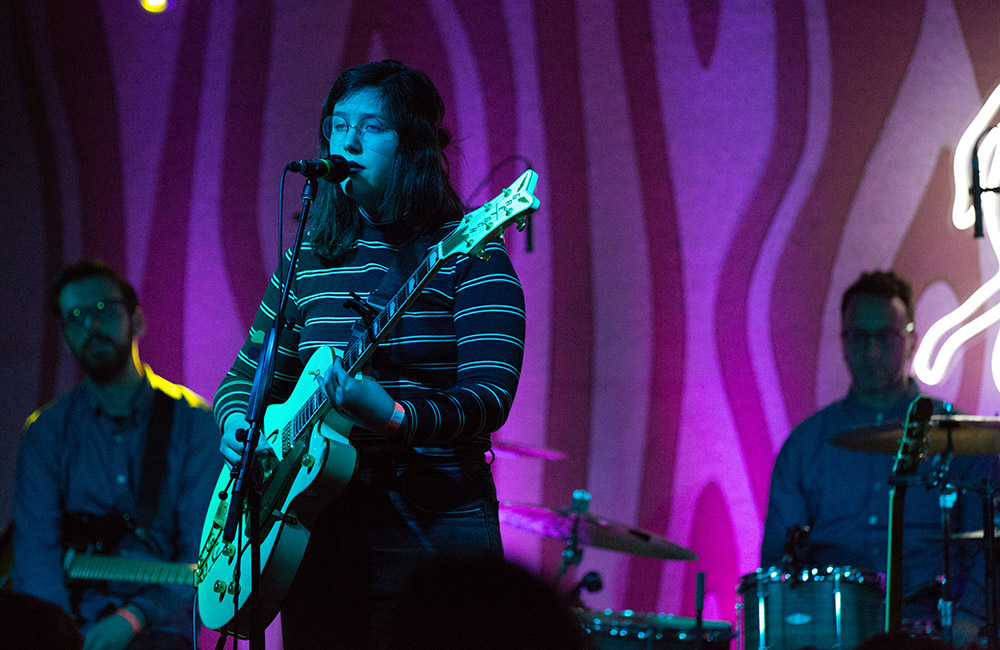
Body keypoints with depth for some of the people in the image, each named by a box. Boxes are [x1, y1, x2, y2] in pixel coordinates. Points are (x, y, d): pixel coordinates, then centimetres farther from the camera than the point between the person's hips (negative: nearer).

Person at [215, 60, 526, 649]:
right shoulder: (308, 260, 11)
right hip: (322, 529, 5)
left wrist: (395, 418, -33)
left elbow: (491, 397, -16)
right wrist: (236, 422, -3)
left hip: (434, 530, -4)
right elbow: (248, 374, 20)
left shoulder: (467, 256, -5)